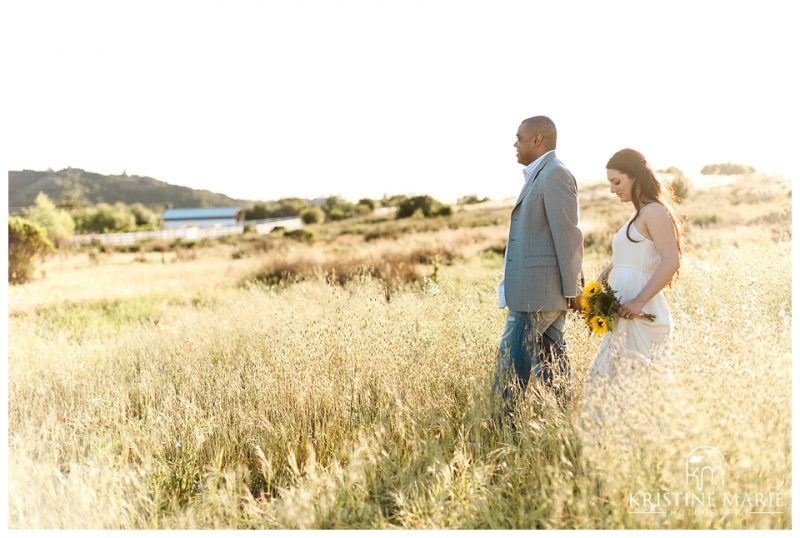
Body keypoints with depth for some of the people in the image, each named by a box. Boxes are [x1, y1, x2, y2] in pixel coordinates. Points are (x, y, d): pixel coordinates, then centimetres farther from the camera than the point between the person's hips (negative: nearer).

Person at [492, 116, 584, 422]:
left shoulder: (554, 173, -12)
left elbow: (568, 236, -16)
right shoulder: (542, 175, 18)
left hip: (537, 290, -10)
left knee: (513, 361, -4)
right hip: (545, 291, 10)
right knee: (549, 362, 12)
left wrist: (572, 291, -15)